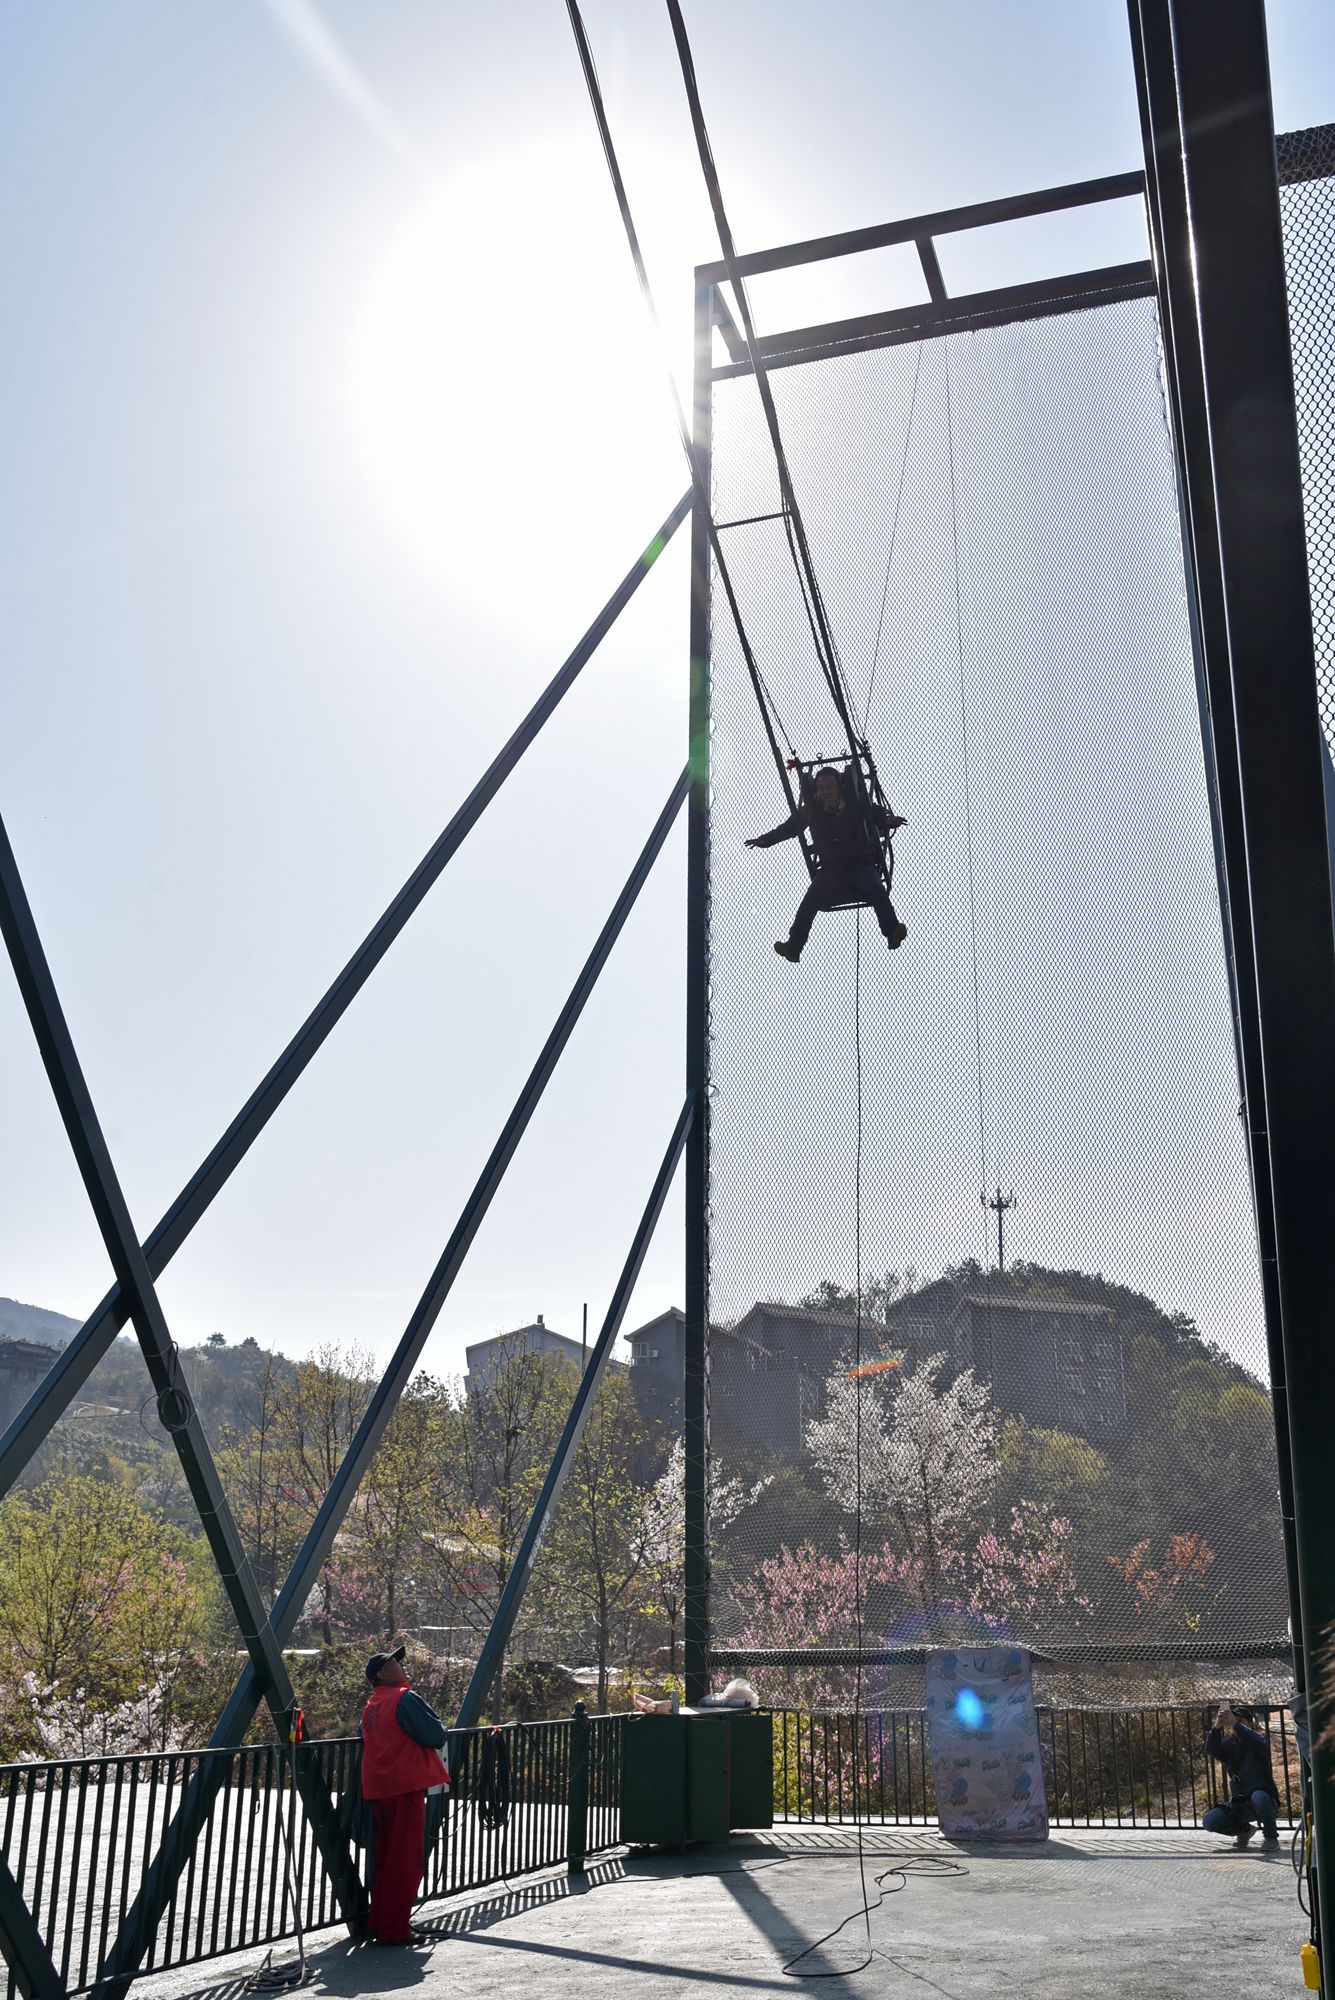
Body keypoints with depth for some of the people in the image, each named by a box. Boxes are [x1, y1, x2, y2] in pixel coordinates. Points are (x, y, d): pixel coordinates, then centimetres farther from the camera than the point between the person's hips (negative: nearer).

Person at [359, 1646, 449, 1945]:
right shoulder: (406, 1699, -12)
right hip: (405, 1786, -8)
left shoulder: (371, 1706, 14)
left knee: (386, 1858, 18)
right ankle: (394, 1929, 2)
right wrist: (431, 1716, 7)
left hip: (376, 1790, 8)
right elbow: (436, 1736, -13)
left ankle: (378, 1924, 24)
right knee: (406, 1859, -1)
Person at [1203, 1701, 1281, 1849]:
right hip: (1239, 1803, 4)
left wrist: (1236, 1725, -41)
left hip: (1264, 1798, -4)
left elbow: (1260, 1745, -30)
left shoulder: (1257, 1740, -5)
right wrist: (1216, 1728, -34)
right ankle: (1243, 1830, 14)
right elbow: (1211, 1750, -15)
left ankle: (1271, 1836, -12)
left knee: (1258, 1796, -39)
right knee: (1210, 1821, -15)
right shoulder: (1229, 1744, 5)